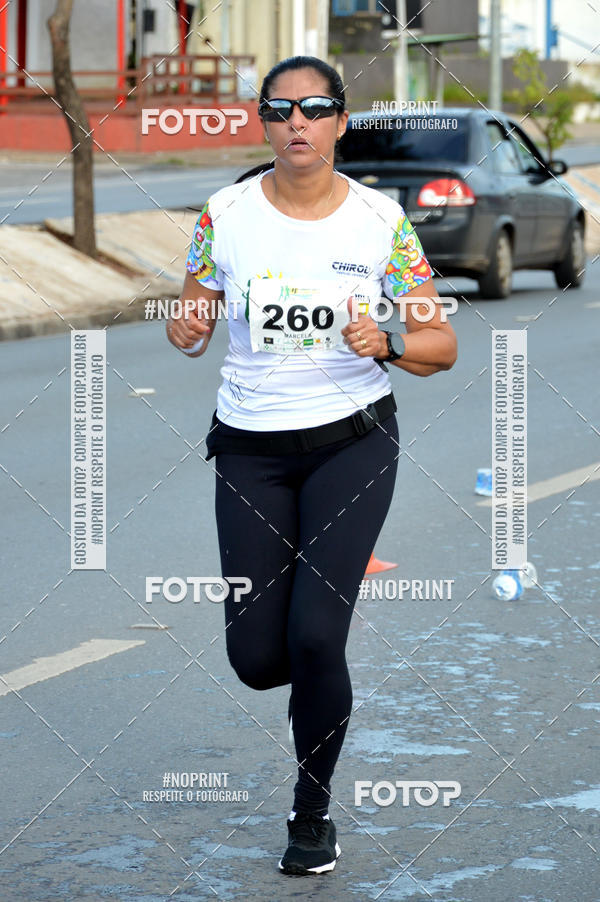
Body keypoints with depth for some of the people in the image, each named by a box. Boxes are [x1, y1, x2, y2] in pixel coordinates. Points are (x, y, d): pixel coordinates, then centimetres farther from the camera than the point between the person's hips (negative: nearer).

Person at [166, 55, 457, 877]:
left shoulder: (382, 220, -6)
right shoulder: (225, 215, -4)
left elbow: (441, 346, -2)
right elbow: (191, 328, 7)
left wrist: (385, 345, -23)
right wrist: (189, 329, -17)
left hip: (353, 438, -2)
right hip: (251, 447, 2)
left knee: (314, 634, -15)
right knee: (257, 659, -2)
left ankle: (314, 811, 8)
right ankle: (319, 672, 38)